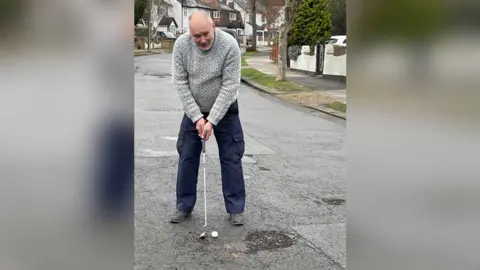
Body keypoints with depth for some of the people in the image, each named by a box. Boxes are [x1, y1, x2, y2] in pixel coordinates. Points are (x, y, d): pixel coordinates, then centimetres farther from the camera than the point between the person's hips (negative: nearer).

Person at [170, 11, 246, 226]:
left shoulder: (229, 45, -25)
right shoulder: (181, 44, -18)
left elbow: (230, 86, -24)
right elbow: (180, 83, -14)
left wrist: (212, 120, -25)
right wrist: (197, 116, -19)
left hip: (224, 110, -2)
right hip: (193, 110, 2)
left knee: (231, 159, 0)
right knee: (187, 157, 5)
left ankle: (235, 208, 12)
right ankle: (184, 206, 18)